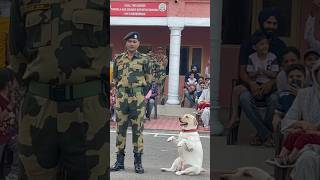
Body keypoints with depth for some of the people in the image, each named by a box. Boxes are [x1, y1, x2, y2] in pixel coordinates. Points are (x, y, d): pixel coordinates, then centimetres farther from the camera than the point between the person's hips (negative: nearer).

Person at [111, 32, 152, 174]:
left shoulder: (144, 59, 3)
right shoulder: (119, 59, 10)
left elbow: (149, 79, 5)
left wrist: (141, 92, 1)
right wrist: (122, 89, 9)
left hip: (138, 98, -3)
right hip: (121, 97, 3)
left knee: (137, 129, 0)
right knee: (120, 128, 5)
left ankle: (138, 162, 7)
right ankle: (119, 161, 12)